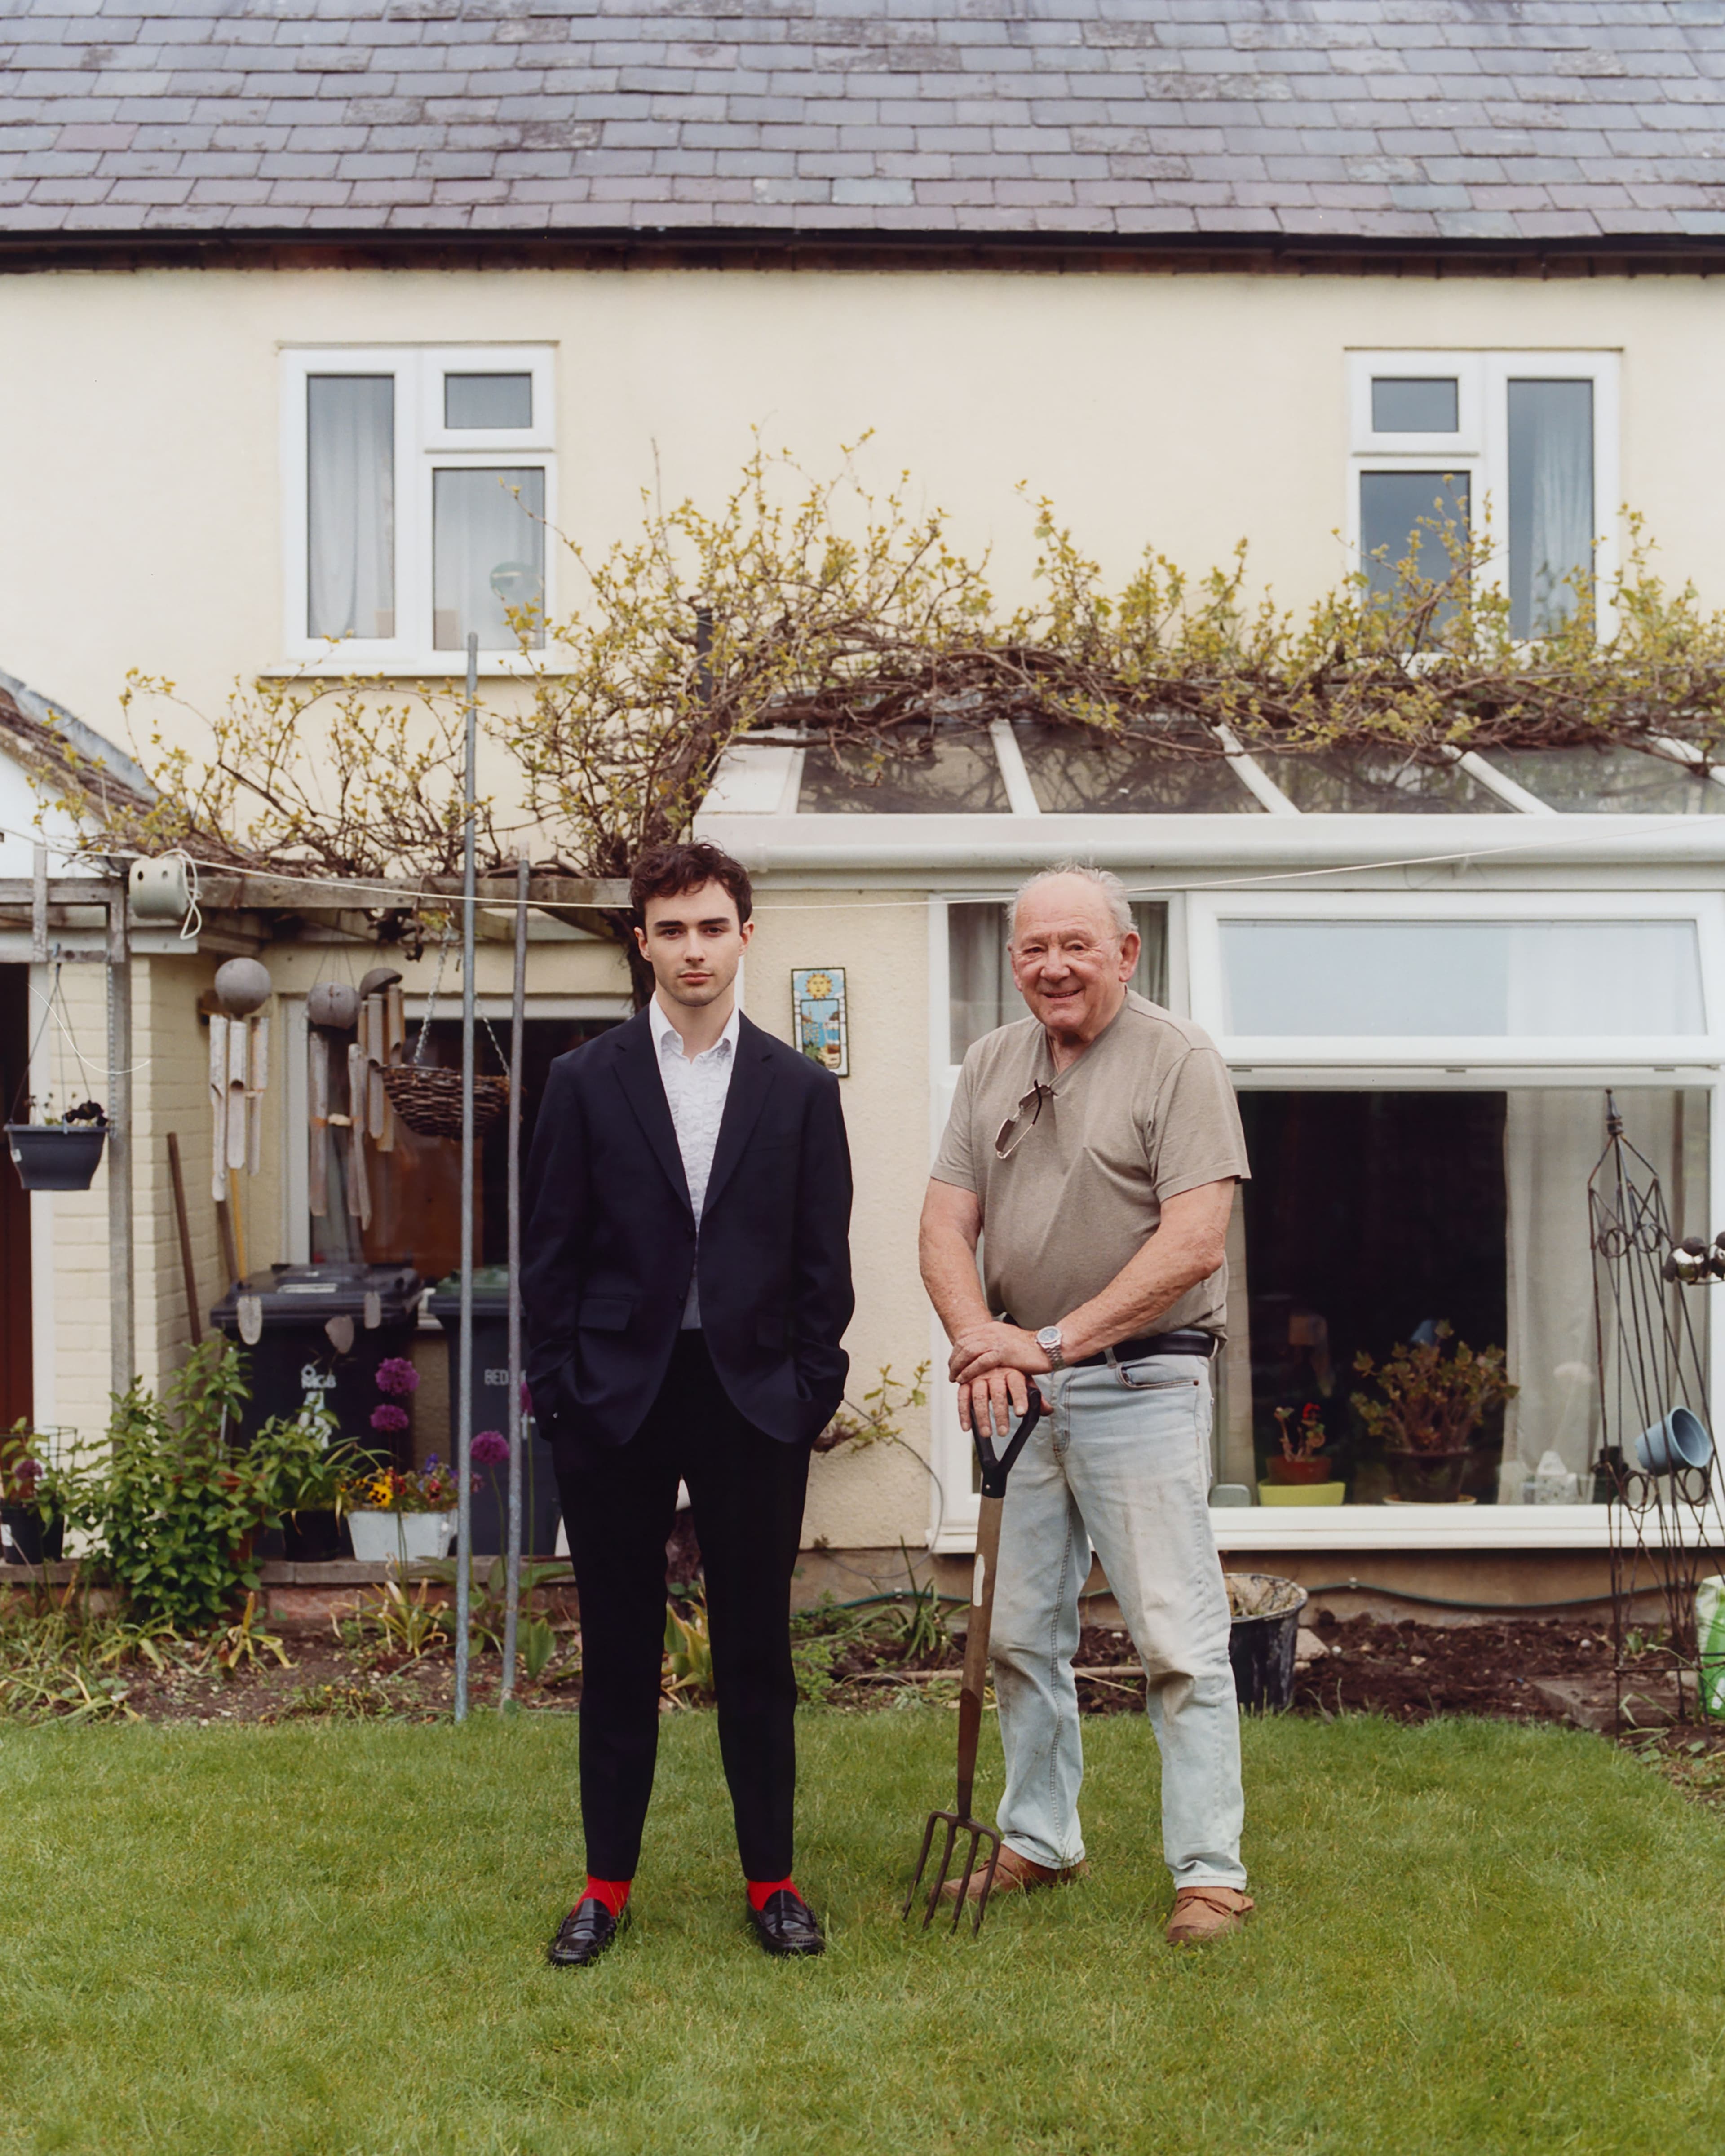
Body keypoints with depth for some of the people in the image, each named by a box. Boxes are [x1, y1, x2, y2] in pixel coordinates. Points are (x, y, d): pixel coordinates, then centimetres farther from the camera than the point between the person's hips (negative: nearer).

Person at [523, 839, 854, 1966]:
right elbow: (552, 1252, 4)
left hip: (753, 1397, 0)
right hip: (618, 1398, 0)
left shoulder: (801, 1089, 5)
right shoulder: (587, 1081, 4)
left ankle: (772, 1877, 20)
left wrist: (812, 1395, -1)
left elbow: (825, 1264, 5)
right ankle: (608, 1882, 20)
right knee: (620, 1650, 8)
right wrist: (560, 1391, -2)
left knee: (757, 1649, 7)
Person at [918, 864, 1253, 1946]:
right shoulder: (991, 1066, 10)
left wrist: (1056, 1341, -19)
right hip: (1020, 1387, 6)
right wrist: (979, 1339, -14)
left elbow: (1193, 1244, -17)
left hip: (1141, 1385, -6)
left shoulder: (1180, 1061, -8)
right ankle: (1039, 1843, 28)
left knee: (1180, 1635, -4)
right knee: (1021, 1632, 13)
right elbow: (947, 1225, 5)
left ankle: (1211, 1870, 5)